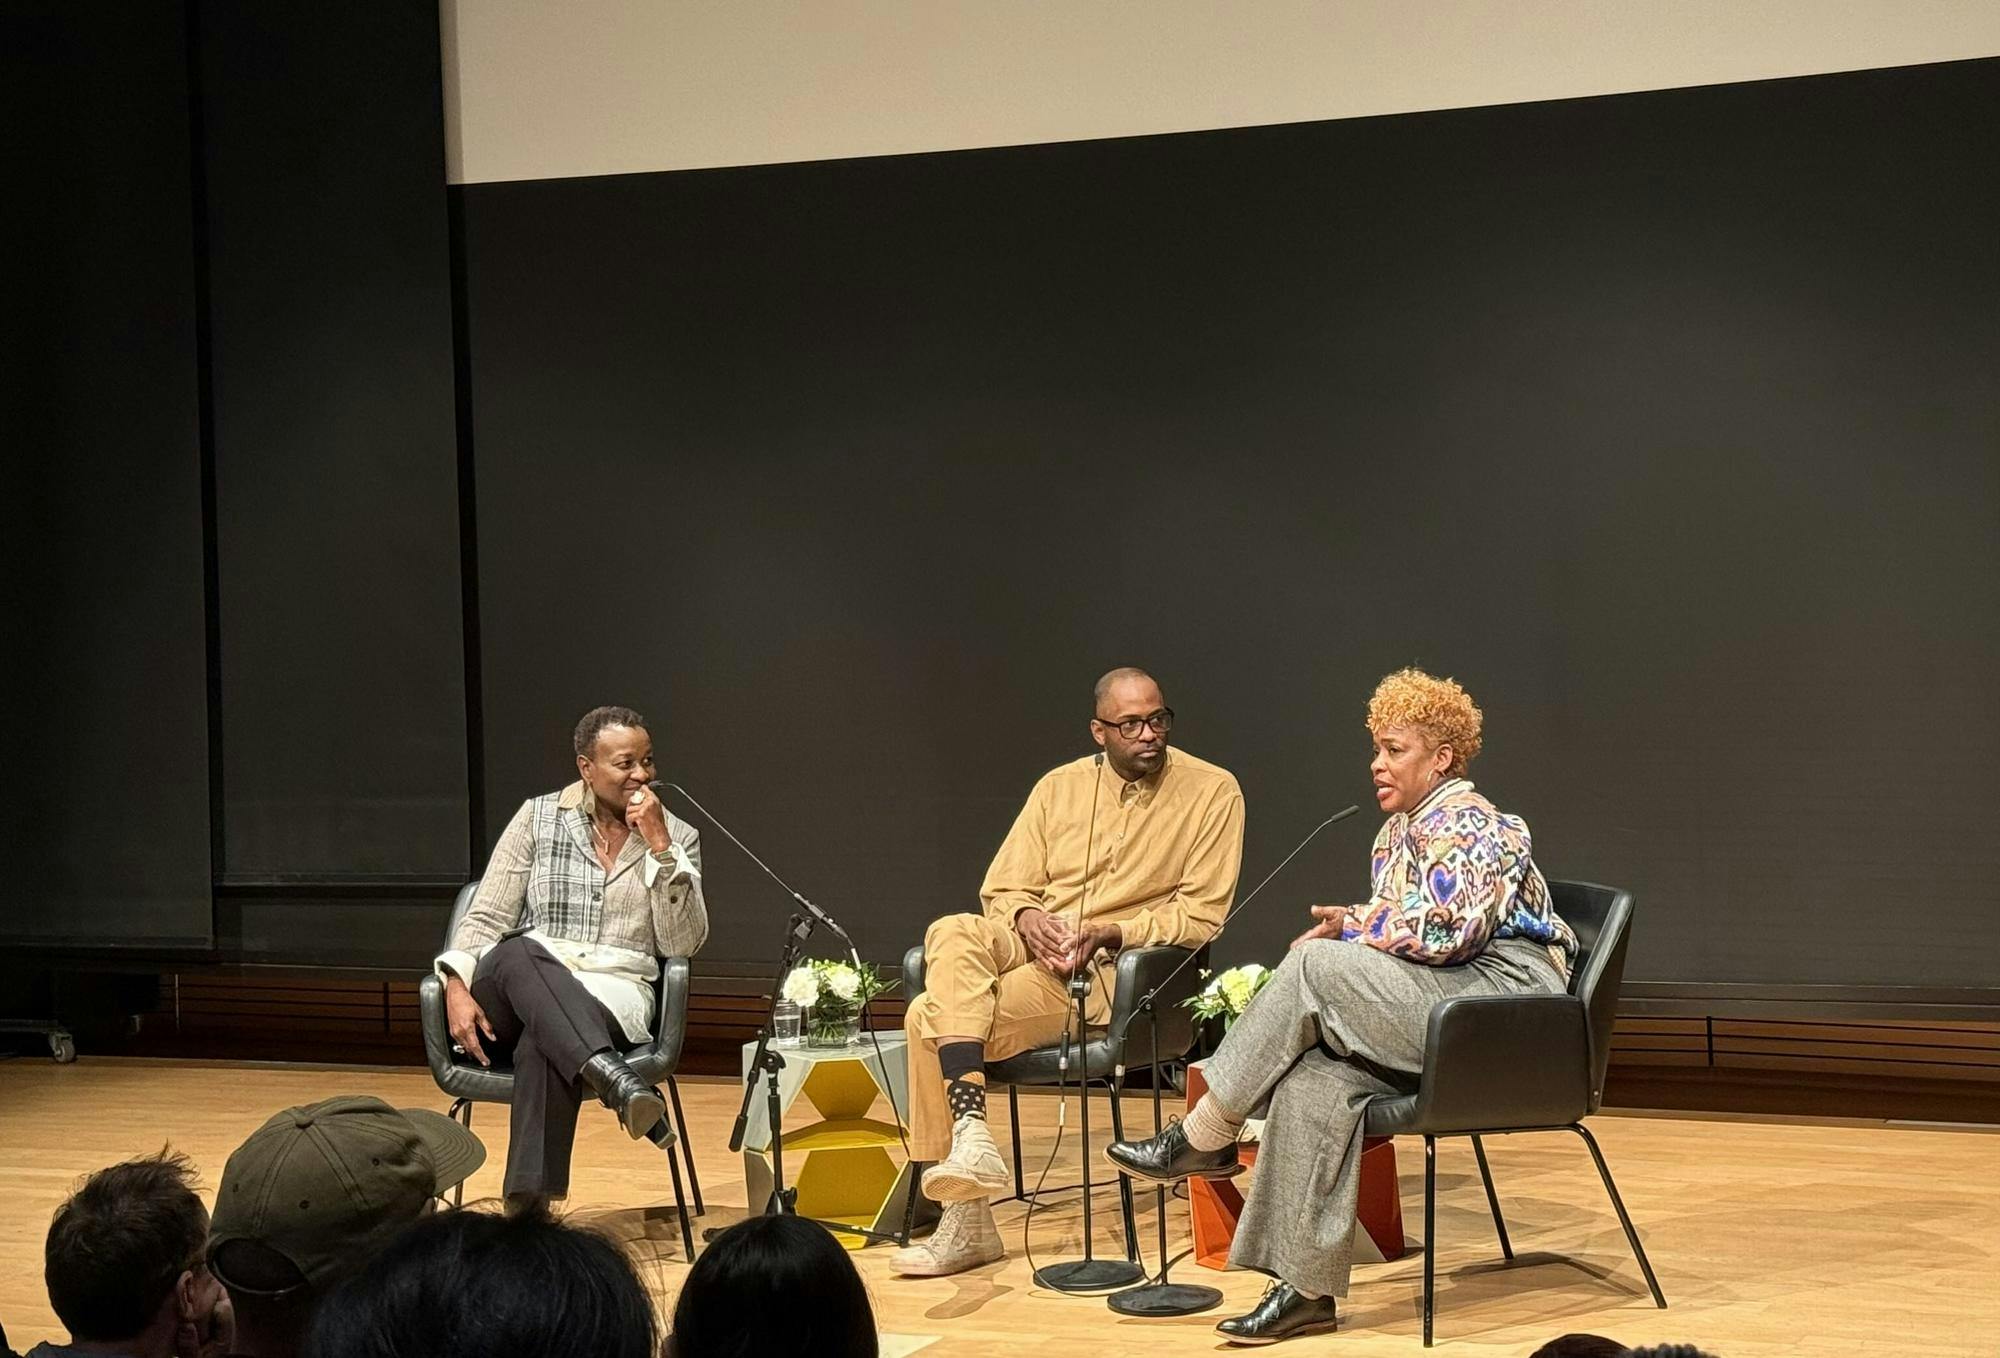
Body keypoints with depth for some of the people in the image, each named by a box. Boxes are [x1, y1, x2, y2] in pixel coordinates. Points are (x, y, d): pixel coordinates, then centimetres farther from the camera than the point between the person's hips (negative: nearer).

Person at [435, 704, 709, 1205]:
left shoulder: (677, 837, 11)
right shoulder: (538, 817, 10)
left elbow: (682, 943, -1)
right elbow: (486, 918, 7)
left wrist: (659, 847, -9)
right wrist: (457, 988, -12)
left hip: (616, 992, -1)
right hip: (517, 992, 1)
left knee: (542, 1046, -39)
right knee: (517, 953, -39)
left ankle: (528, 1209, -52)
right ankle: (612, 1078, -59)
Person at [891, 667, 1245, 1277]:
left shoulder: (1212, 791, 1)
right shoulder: (1060, 787, 13)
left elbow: (1201, 914, -4)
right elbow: (1002, 888, 14)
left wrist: (1107, 934, -17)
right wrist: (1027, 917, -11)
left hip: (1114, 969, -5)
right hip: (1033, 945, 5)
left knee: (932, 1016, -25)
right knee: (950, 934, -31)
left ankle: (967, 1219, -18)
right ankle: (969, 1131, -35)